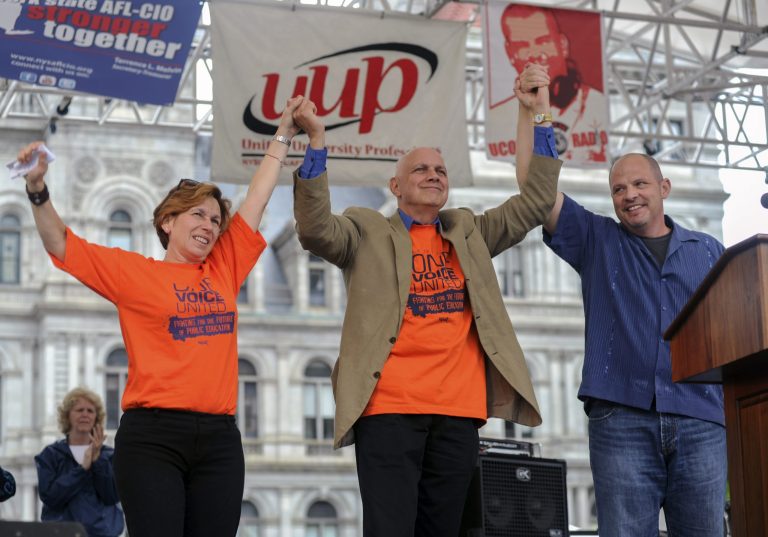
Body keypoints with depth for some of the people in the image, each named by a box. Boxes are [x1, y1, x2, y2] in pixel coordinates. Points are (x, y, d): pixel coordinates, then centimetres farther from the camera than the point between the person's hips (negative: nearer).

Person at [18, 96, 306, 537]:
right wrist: (38, 189, -10)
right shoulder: (135, 272, 7)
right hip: (152, 435, -4)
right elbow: (62, 246, 4)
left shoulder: (225, 270, 15)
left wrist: (283, 136, 28)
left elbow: (257, 199, 21)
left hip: (219, 438, 4)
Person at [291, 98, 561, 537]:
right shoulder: (368, 232, 10)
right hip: (389, 409, -4)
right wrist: (317, 140, -16)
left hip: (459, 412, 4)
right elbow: (316, 230, -8)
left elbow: (535, 203, 18)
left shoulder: (470, 233, 21)